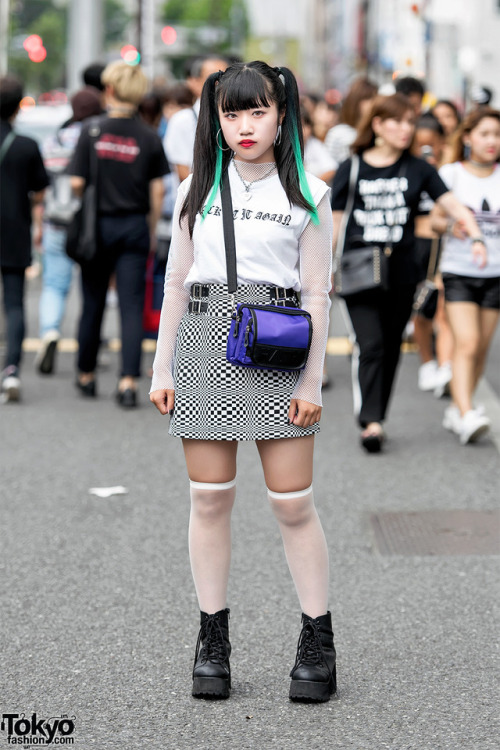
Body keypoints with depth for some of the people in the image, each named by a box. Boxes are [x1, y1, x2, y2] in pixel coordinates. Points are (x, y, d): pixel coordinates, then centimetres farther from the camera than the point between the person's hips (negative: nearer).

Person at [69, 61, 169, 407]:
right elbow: (158, 190, -2)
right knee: (132, 306, 0)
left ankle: (86, 375, 26)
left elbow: (77, 183, -8)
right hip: (135, 227, 0)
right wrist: (151, 230, 10)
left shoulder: (92, 132, -7)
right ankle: (129, 381, -9)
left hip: (98, 225, 0)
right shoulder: (150, 137, -3)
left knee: (93, 303, 13)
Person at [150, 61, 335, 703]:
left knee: (293, 503, -2)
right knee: (209, 499, 3)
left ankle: (318, 641, 9)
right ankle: (212, 641, 13)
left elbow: (316, 294, 3)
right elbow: (176, 283, 13)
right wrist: (162, 370, 8)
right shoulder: (197, 191, 11)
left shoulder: (308, 195, 5)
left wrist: (312, 381, -2)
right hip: (204, 344, 2)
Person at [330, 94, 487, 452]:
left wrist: (476, 236, -19)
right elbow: (335, 222, 5)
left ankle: (374, 417, 21)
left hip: (401, 271, 2)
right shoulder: (351, 170, 3)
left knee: (391, 347, 8)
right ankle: (371, 421, -17)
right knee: (370, 344, -14)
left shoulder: (418, 170, 6)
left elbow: (453, 203, -2)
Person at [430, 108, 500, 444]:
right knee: (466, 344, -17)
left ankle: (457, 409, 23)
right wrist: (450, 225, -18)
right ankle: (466, 415, -23)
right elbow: (435, 218, 3)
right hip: (459, 269, -3)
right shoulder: (451, 174, 0)